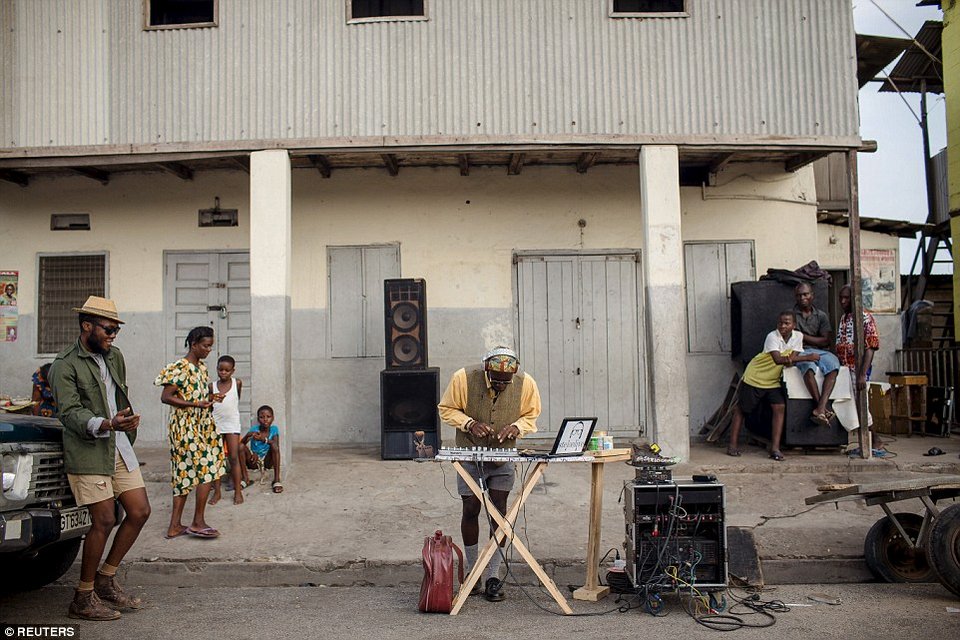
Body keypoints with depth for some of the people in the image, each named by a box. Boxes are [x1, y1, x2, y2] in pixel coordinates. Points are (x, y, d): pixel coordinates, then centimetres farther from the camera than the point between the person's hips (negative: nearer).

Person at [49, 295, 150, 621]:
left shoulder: (114, 356, 13)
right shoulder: (65, 365, -9)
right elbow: (70, 413, -18)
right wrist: (107, 425, -33)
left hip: (120, 447, 8)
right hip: (87, 451, -7)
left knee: (140, 512, 4)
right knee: (104, 520, -9)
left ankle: (106, 580, 19)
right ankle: (84, 598, 6)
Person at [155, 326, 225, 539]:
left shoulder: (201, 367, 13)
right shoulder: (179, 368, -13)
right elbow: (166, 397, -17)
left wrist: (209, 399, 4)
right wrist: (196, 404, -22)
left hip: (201, 426, 9)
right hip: (186, 427, -9)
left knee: (186, 473, 9)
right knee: (207, 469, -8)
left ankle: (175, 526, 13)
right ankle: (198, 523, 1)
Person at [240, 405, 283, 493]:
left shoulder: (274, 429, -6)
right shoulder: (254, 429, -8)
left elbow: (276, 445, -22)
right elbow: (242, 442, -18)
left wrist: (264, 439, -38)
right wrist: (248, 436, -39)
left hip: (267, 461, -1)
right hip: (254, 461, 1)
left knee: (274, 445, -28)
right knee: (241, 446, -21)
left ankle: (277, 480, -26)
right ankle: (245, 478, -13)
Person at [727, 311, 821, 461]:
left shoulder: (798, 336, -5)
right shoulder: (772, 336, -24)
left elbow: (793, 356, -4)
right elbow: (778, 359, -36)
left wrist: (791, 360, -30)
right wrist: (807, 357, -38)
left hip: (773, 380, 5)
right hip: (755, 376, -5)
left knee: (779, 407, -12)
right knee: (741, 408, 2)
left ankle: (775, 448, -7)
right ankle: (733, 444, 13)